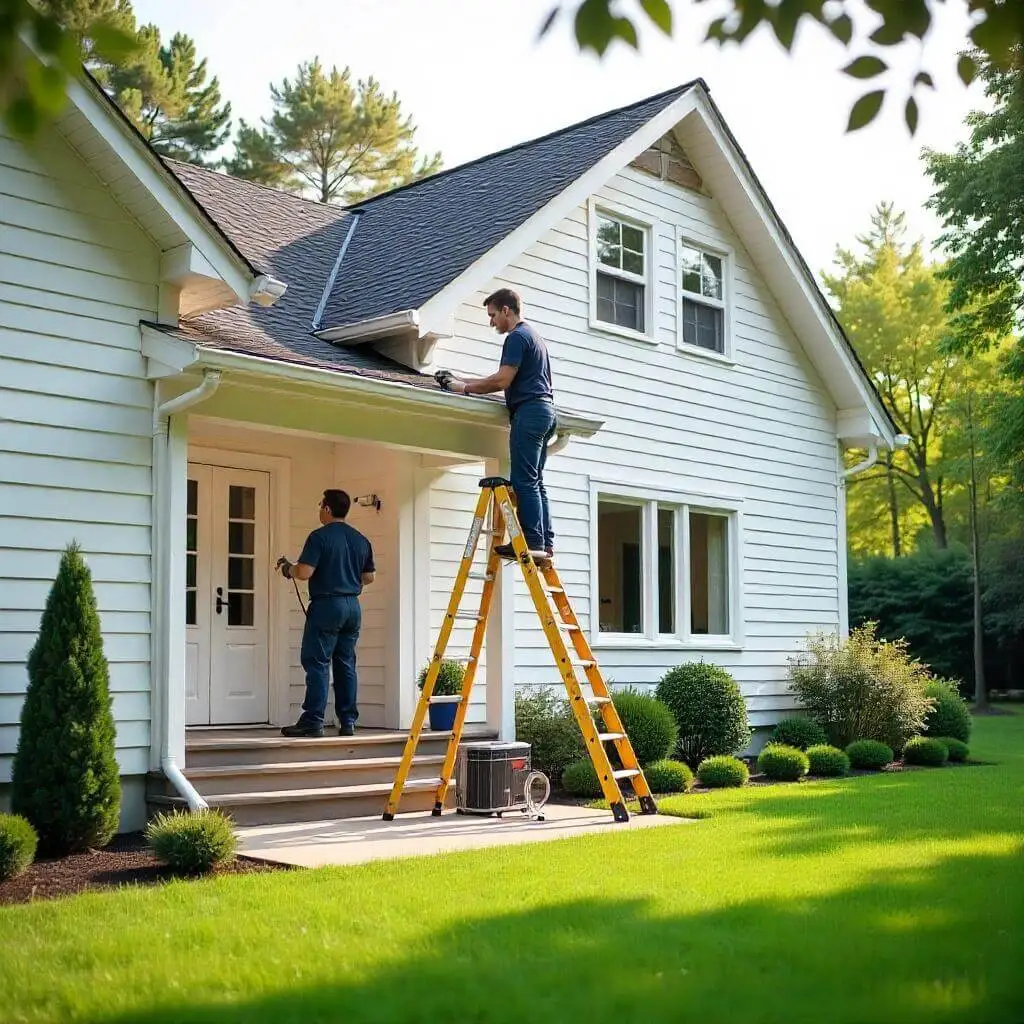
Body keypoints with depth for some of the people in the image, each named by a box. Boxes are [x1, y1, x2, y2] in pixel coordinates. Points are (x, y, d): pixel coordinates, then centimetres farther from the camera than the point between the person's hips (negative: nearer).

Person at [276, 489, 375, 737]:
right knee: (346, 664, 9)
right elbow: (369, 577, 16)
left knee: (317, 663, -4)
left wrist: (287, 568, 4)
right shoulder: (361, 540, 10)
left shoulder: (320, 537, -9)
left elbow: (304, 572, -16)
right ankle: (348, 721, 9)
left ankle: (313, 721, -6)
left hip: (326, 605, -6)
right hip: (353, 606, 6)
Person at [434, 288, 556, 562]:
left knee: (524, 481, -11)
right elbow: (506, 381, 26)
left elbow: (502, 380, -15)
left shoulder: (517, 337, -7)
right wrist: (460, 380, 24)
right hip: (545, 409, 10)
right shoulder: (533, 334, 25)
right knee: (535, 482, 8)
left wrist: (465, 388, -5)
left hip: (528, 411, -10)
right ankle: (546, 542, 4)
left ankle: (533, 542, -14)